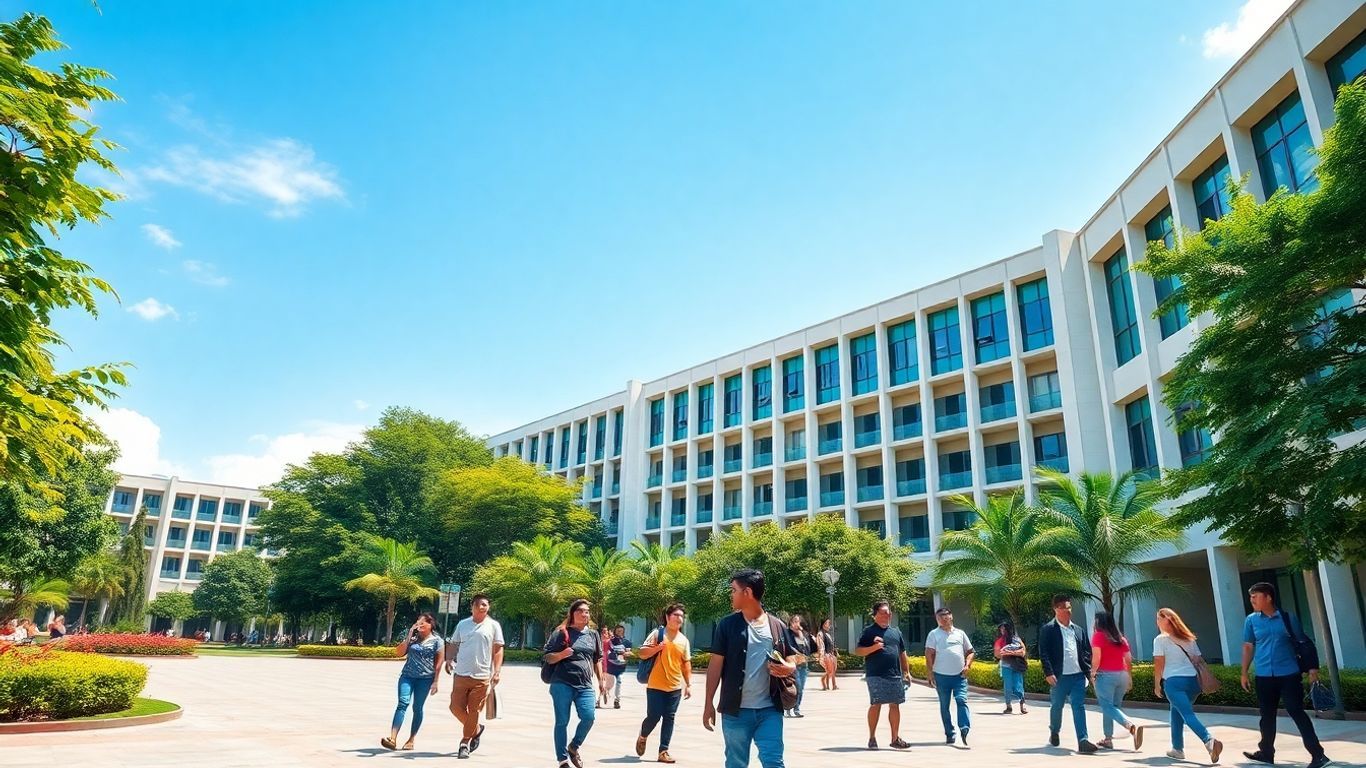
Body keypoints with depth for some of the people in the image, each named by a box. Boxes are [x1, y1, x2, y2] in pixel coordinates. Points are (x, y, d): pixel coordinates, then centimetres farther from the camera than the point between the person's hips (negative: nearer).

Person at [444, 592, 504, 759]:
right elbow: (453, 644, 14)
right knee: (456, 707, 3)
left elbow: (498, 650, 1)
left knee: (474, 711, 2)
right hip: (461, 675, 3)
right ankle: (476, 729, 27)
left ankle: (464, 743, 18)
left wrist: (497, 671, -7)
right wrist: (448, 660, -2)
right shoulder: (462, 624, 9)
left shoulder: (493, 625, 1)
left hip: (482, 677, -3)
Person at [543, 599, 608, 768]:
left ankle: (573, 747, 14)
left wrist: (601, 680, 17)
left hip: (585, 685, 3)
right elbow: (548, 658, 1)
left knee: (589, 717, -12)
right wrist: (561, 654, -18)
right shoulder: (561, 632, 0)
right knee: (562, 722, 0)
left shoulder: (593, 635, 13)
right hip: (562, 683, -3)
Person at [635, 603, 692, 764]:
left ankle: (663, 751, 11)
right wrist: (657, 648, -22)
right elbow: (641, 654, -7)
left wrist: (689, 685, 6)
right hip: (656, 686, -3)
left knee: (669, 719, 4)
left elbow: (686, 664, 11)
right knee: (653, 717, -2)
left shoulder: (684, 640, 7)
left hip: (675, 687, 3)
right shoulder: (657, 634, -4)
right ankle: (642, 738, 28)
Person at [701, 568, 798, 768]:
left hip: (769, 710, 0)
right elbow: (716, 665, 0)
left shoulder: (777, 627, 3)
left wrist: (786, 669, -15)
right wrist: (709, 703, -3)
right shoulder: (727, 625, -1)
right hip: (736, 710, 0)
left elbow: (792, 664, 9)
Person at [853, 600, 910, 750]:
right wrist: (874, 647, -19)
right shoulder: (869, 631, -1)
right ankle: (872, 738, 8)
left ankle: (895, 738, 16)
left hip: (895, 675, 5)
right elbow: (857, 651, -5)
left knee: (895, 705, 7)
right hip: (876, 676, -5)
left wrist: (907, 672, 15)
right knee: (876, 705, -4)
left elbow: (902, 654, 21)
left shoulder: (896, 631, 17)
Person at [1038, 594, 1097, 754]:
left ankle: (1082, 741, -8)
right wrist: (1049, 673, -17)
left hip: (1078, 676, 3)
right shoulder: (1047, 630, -5)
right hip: (1060, 676, -3)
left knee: (1079, 707, -5)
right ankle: (1054, 732, 34)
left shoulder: (1079, 630, 12)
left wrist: (1088, 670, 3)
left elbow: (1087, 652, 15)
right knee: (1057, 706, 11)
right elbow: (1043, 653, -10)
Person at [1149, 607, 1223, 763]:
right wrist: (1200, 682, 18)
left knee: (1188, 715, -11)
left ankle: (1209, 741, -32)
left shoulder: (1160, 640, -2)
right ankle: (1177, 749, 22)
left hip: (1173, 681, -6)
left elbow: (1159, 664, -5)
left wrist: (1157, 684, 3)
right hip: (1192, 680, 6)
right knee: (1177, 713, 19)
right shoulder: (1188, 637, 14)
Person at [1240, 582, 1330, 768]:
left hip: (1289, 674, -3)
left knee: (1297, 712, -6)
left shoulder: (1287, 618, -2)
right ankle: (1266, 753, 25)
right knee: (1267, 716, 12)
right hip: (1264, 676, 3)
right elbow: (1248, 647, 9)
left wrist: (1312, 668, -2)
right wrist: (1244, 673, 8)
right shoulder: (1251, 620, 3)